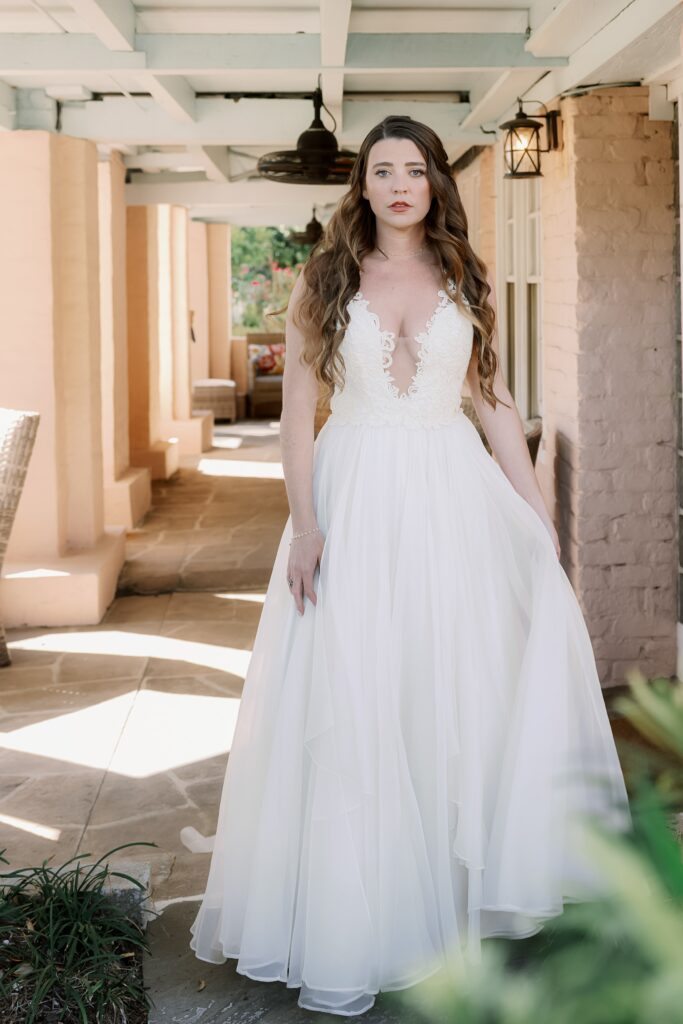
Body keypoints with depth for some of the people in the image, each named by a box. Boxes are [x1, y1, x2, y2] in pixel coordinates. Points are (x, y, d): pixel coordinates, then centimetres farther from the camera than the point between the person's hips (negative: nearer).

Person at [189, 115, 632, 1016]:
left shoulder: (468, 281, 8)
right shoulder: (325, 280, 4)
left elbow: (496, 403, 10)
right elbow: (298, 408, 0)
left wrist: (537, 512, 4)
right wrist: (305, 522, -10)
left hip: (455, 499, 2)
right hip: (356, 499, -1)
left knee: (466, 688, 3)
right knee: (352, 706, 0)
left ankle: (462, 891, 19)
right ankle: (353, 920, 11)